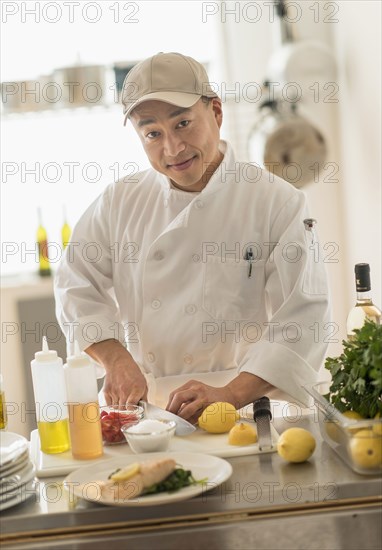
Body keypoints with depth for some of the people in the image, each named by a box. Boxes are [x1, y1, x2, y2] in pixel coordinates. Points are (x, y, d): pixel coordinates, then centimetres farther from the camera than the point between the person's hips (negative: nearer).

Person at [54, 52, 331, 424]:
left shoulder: (278, 202, -2)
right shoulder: (120, 202, 10)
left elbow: (301, 322, -9)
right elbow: (78, 286, 13)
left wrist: (231, 395, -21)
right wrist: (116, 359, -4)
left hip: (247, 409, -4)